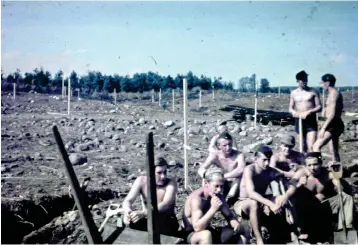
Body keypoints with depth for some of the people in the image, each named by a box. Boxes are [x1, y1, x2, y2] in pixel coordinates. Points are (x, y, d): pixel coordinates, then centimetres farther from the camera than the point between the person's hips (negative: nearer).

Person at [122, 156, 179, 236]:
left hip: (167, 224, -2)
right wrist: (128, 212, -43)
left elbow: (165, 205, -33)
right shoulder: (141, 181, -8)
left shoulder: (171, 183, -17)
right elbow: (128, 201, -16)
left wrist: (143, 213, -50)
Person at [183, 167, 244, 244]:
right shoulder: (196, 198, -27)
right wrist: (213, 209, -43)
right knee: (206, 235, -40)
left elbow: (229, 215, 7)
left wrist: (235, 222, -18)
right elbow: (197, 227, -36)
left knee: (238, 229, -1)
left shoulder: (218, 196, -2)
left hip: (208, 233, 8)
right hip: (192, 235, -8)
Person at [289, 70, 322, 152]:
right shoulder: (294, 93, 10)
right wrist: (293, 111, -10)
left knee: (311, 147, -15)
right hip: (299, 121, 3)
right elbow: (291, 108, 15)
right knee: (303, 147, 9)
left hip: (311, 121, -3)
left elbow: (319, 107, -1)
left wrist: (308, 112, -17)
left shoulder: (313, 92, 1)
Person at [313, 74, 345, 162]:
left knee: (316, 146, -17)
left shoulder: (333, 93, -14)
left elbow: (332, 114, -22)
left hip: (333, 125, -11)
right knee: (334, 151, 14)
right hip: (335, 125, 11)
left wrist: (323, 128, -23)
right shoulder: (335, 93, 17)